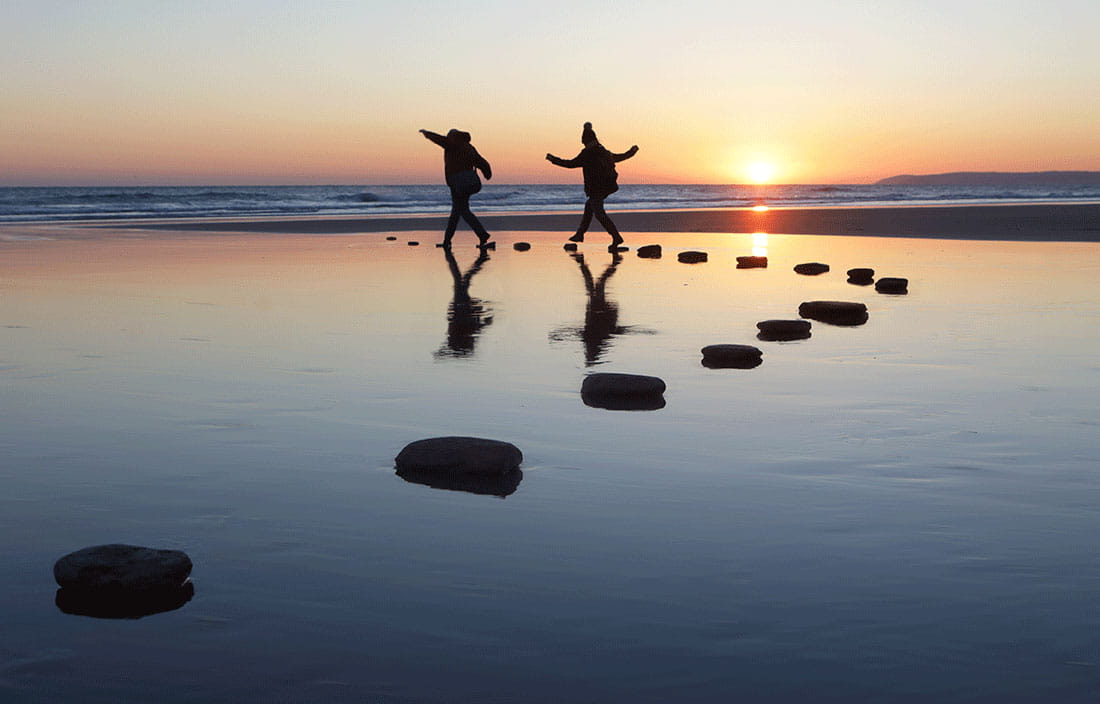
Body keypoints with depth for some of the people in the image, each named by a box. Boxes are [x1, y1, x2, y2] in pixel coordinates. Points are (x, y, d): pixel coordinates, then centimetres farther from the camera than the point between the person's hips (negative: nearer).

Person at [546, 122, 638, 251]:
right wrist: (631, 151, 47)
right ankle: (580, 234, 31)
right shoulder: (604, 152, 12)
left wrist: (553, 159, -3)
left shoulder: (587, 153, -12)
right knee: (589, 205, 24)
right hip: (606, 186, 9)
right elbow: (618, 157, 28)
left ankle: (616, 237, -22)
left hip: (595, 188, -9)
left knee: (599, 212, -11)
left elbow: (572, 164, -12)